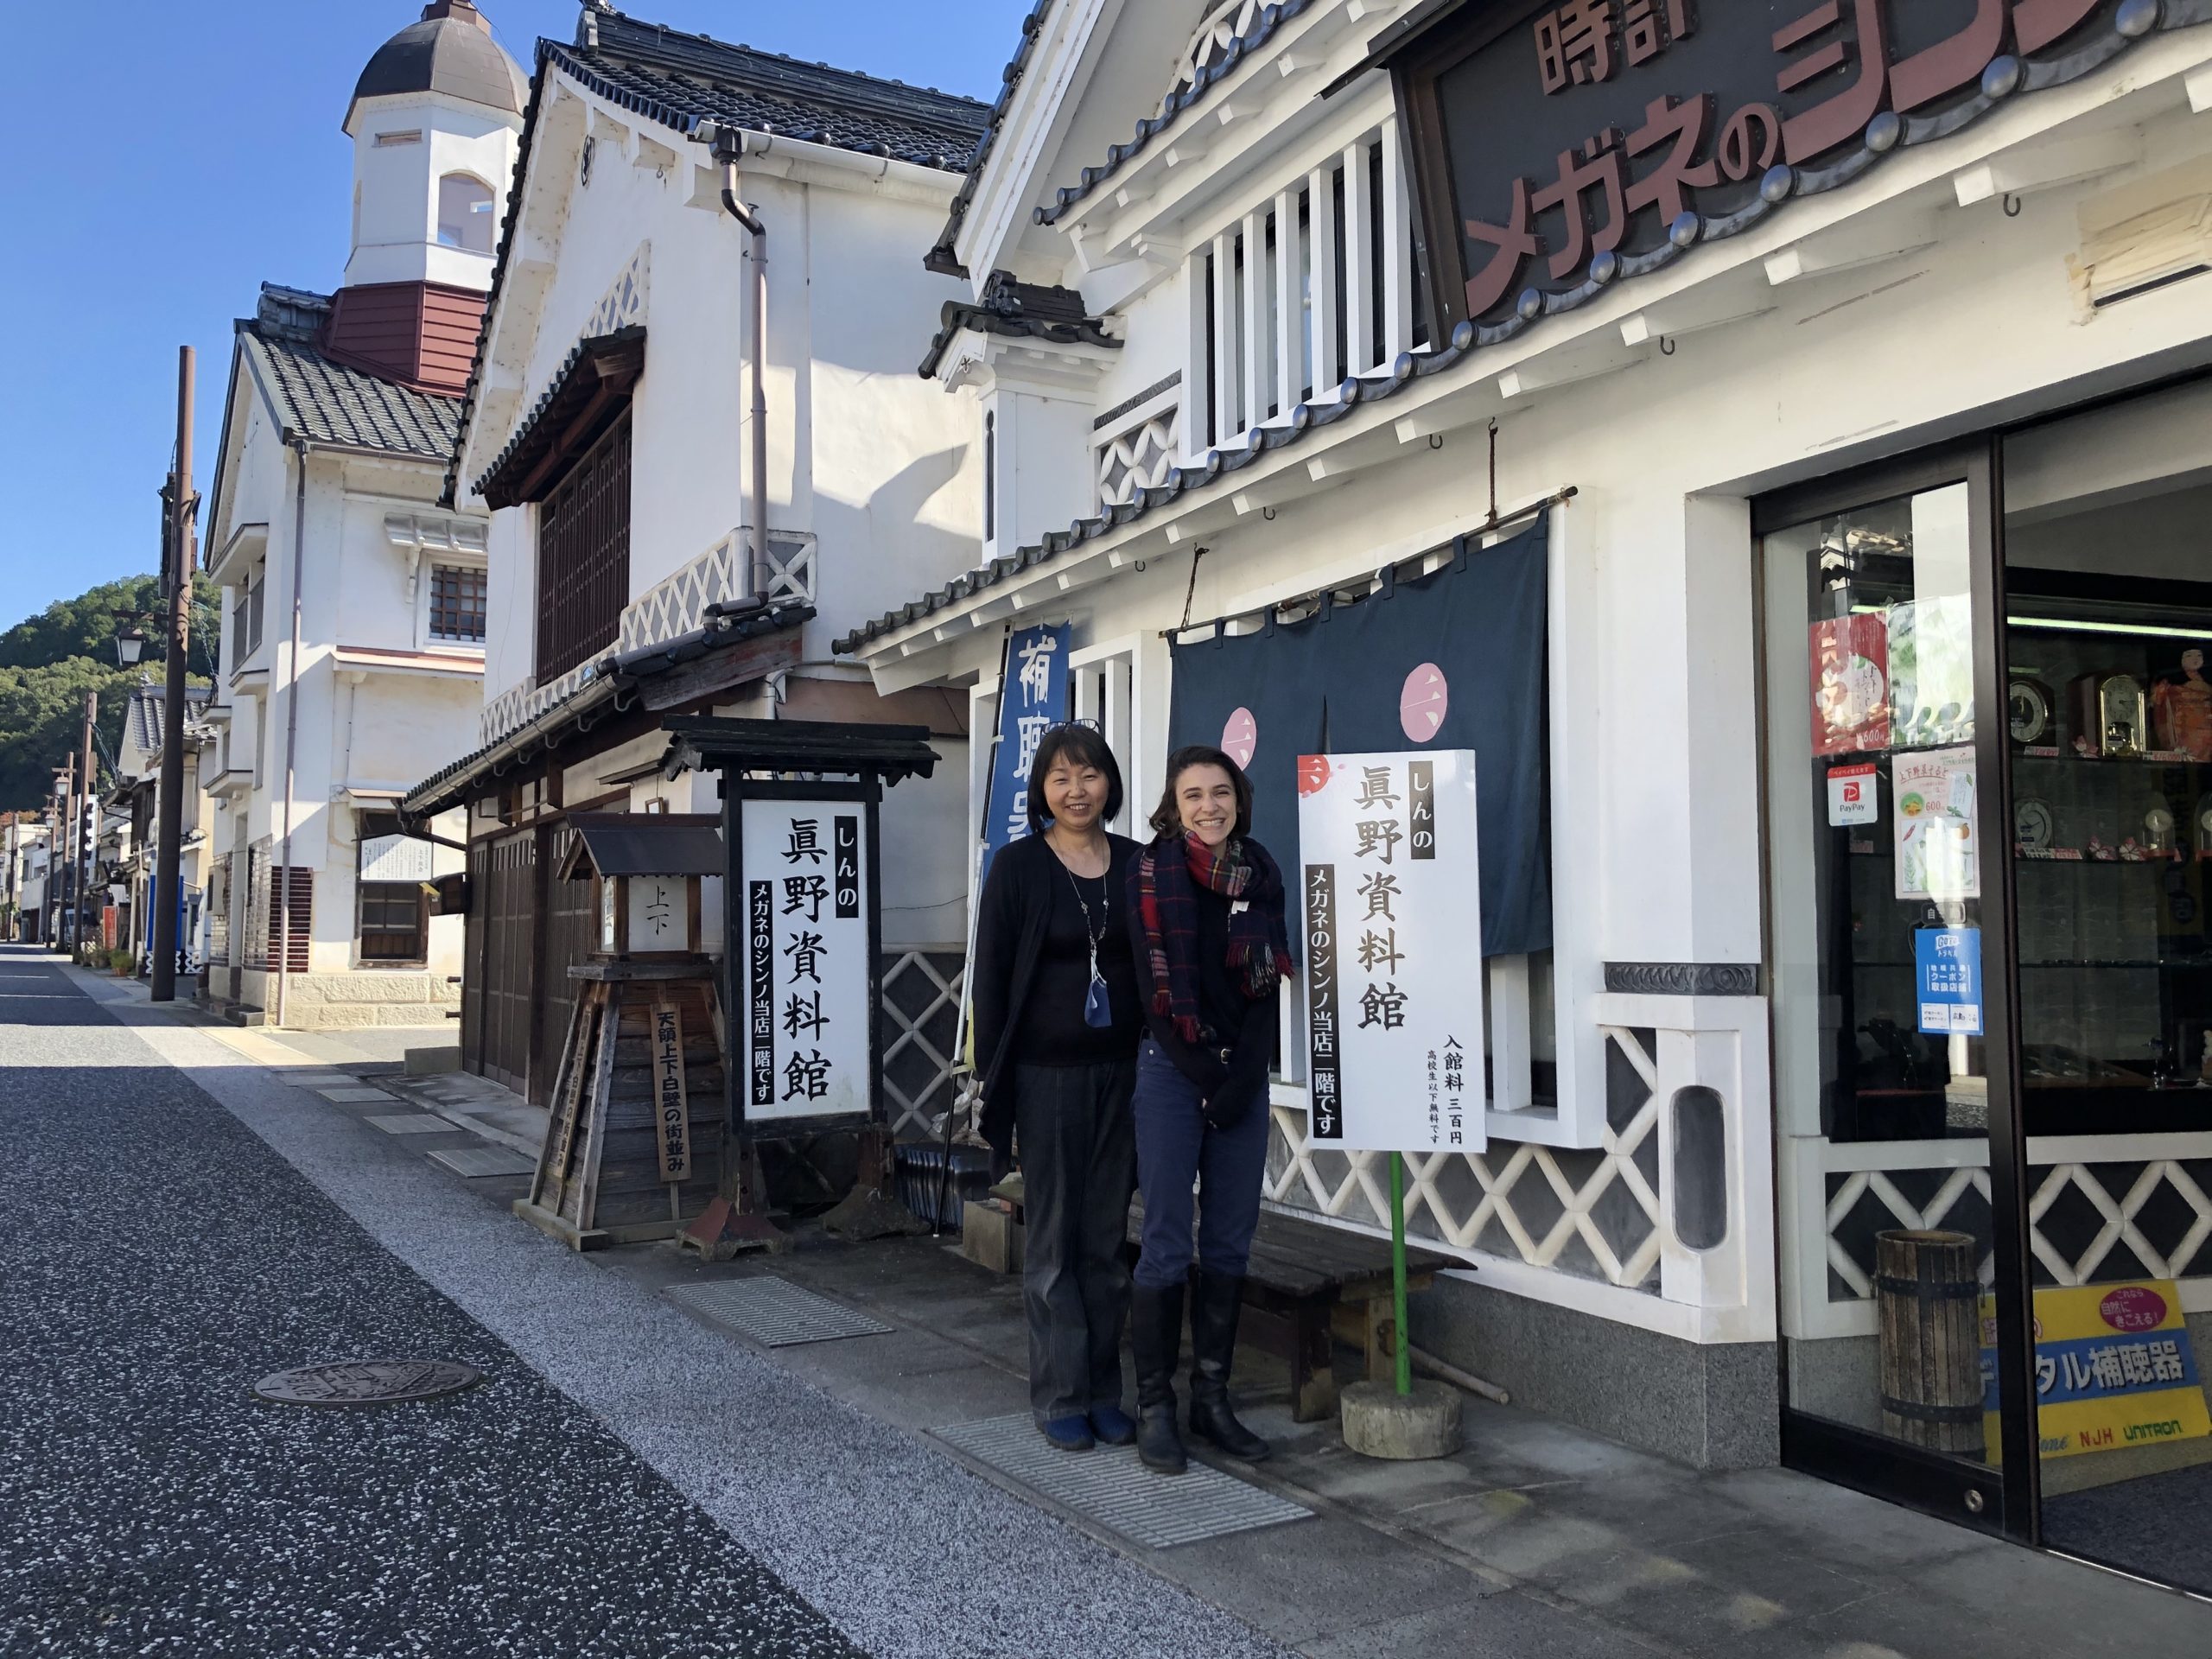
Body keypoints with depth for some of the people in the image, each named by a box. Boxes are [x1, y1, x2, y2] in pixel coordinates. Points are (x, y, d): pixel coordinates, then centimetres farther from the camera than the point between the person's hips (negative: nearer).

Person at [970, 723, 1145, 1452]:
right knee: (1053, 1241, 4)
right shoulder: (1017, 866, -3)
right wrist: (996, 1090, -7)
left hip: (1120, 1071, 3)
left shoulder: (1135, 865, 6)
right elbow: (991, 978, -3)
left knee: (1107, 1239, 9)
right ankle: (1059, 1397, 14)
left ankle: (1104, 1392, 19)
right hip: (1046, 1075, -3)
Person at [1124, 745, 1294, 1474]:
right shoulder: (1151, 873, -5)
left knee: (1230, 1243, 7)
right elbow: (1157, 990, -8)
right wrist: (1207, 1079, -9)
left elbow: (1267, 984, 3)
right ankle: (1154, 1407, 7)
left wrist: (1241, 1080, -6)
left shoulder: (1260, 873, 6)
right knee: (1168, 1245, -3)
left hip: (1244, 1072, 4)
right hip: (1173, 1071, -4)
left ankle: (1212, 1400, 18)